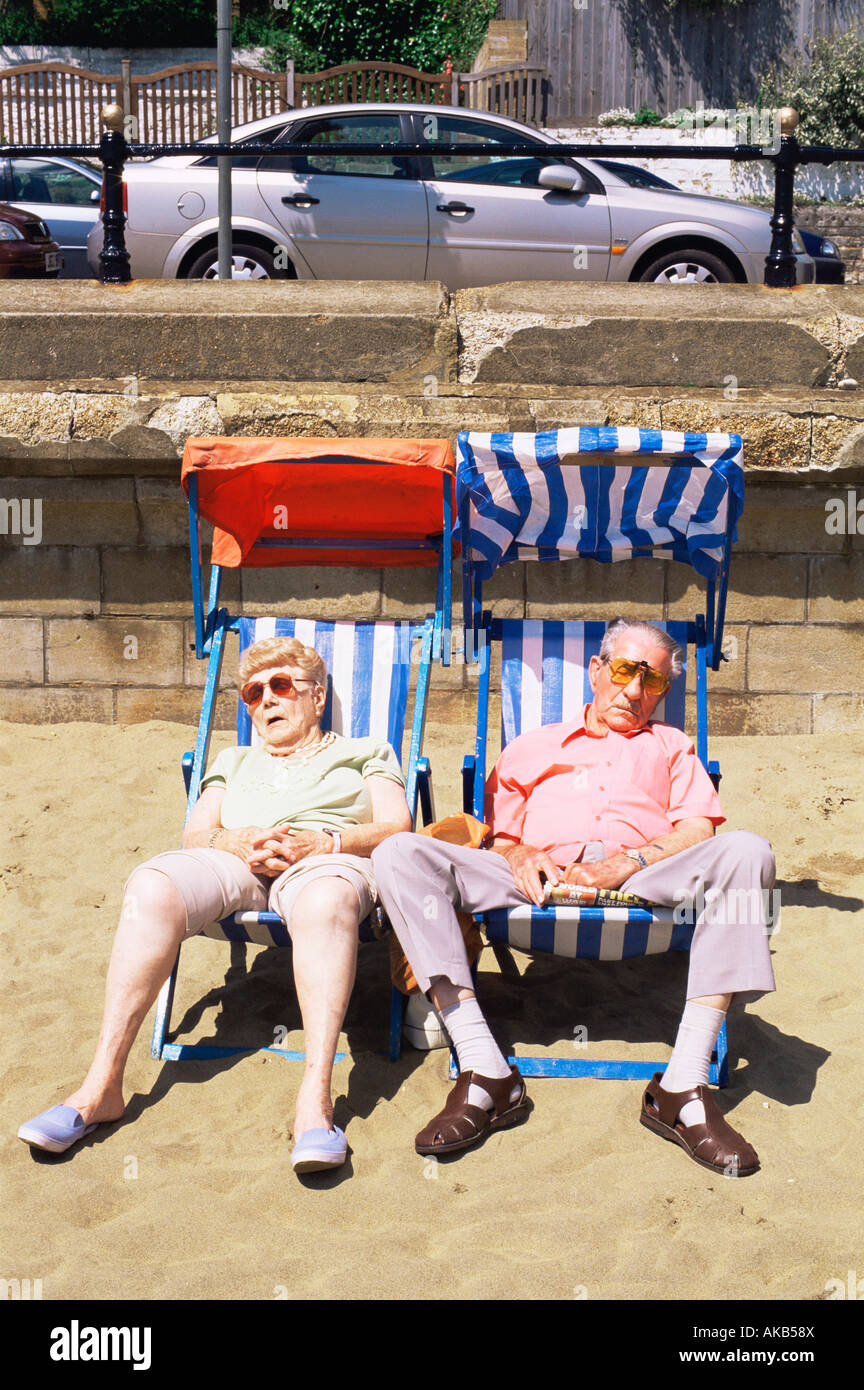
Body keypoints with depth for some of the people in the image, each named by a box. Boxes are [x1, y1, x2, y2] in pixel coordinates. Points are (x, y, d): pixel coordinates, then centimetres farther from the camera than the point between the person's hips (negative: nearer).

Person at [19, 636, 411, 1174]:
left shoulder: (366, 752, 28)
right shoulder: (234, 762, 37)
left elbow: (396, 828, 10)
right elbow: (195, 833, 21)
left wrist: (323, 840, -11)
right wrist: (238, 841, -4)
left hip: (329, 858, -3)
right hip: (234, 860, 3)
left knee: (324, 899, -43)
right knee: (152, 884, -33)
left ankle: (316, 1098, -54)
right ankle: (102, 1086, -36)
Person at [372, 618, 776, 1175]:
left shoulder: (671, 745, 30)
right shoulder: (531, 747, 32)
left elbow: (698, 831, 12)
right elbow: (500, 838, 24)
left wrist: (625, 863, -8)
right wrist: (518, 855, -2)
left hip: (641, 881, -1)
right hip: (540, 880, 1)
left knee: (745, 851, -32)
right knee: (401, 853, -23)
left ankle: (683, 1088, -34)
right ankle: (487, 1075, -32)